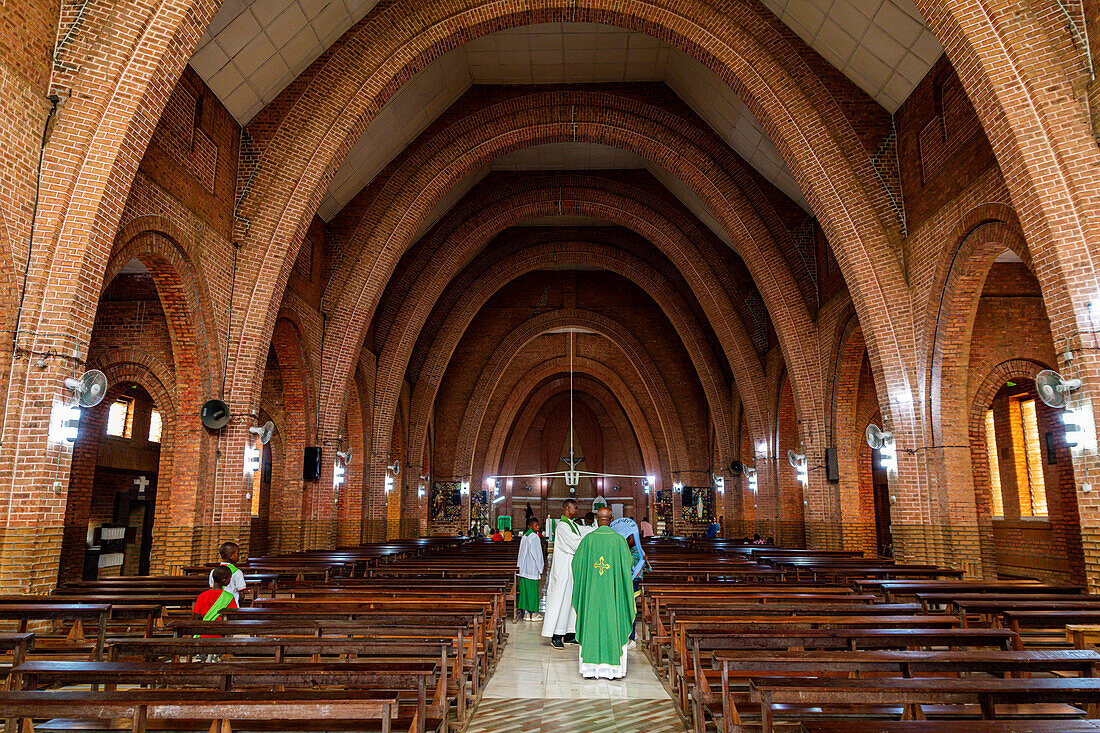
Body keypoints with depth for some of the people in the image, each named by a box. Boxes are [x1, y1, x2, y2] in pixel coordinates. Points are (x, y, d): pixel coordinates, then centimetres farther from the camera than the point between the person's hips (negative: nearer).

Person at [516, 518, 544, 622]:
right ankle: (534, 614, 4)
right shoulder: (534, 537, -13)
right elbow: (537, 554, -13)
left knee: (525, 590, 9)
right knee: (532, 590, -1)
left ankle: (526, 613, 13)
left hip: (523, 569, 8)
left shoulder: (524, 537, 12)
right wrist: (540, 569, -6)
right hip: (532, 569, -8)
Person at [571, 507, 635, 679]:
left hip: (591, 590, 1)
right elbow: (629, 563, 3)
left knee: (591, 623, 7)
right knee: (613, 624, 5)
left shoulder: (588, 539, -4)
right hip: (613, 592, -1)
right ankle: (612, 667, 6)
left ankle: (591, 666, 9)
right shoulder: (619, 540, -5)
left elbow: (577, 563, 3)